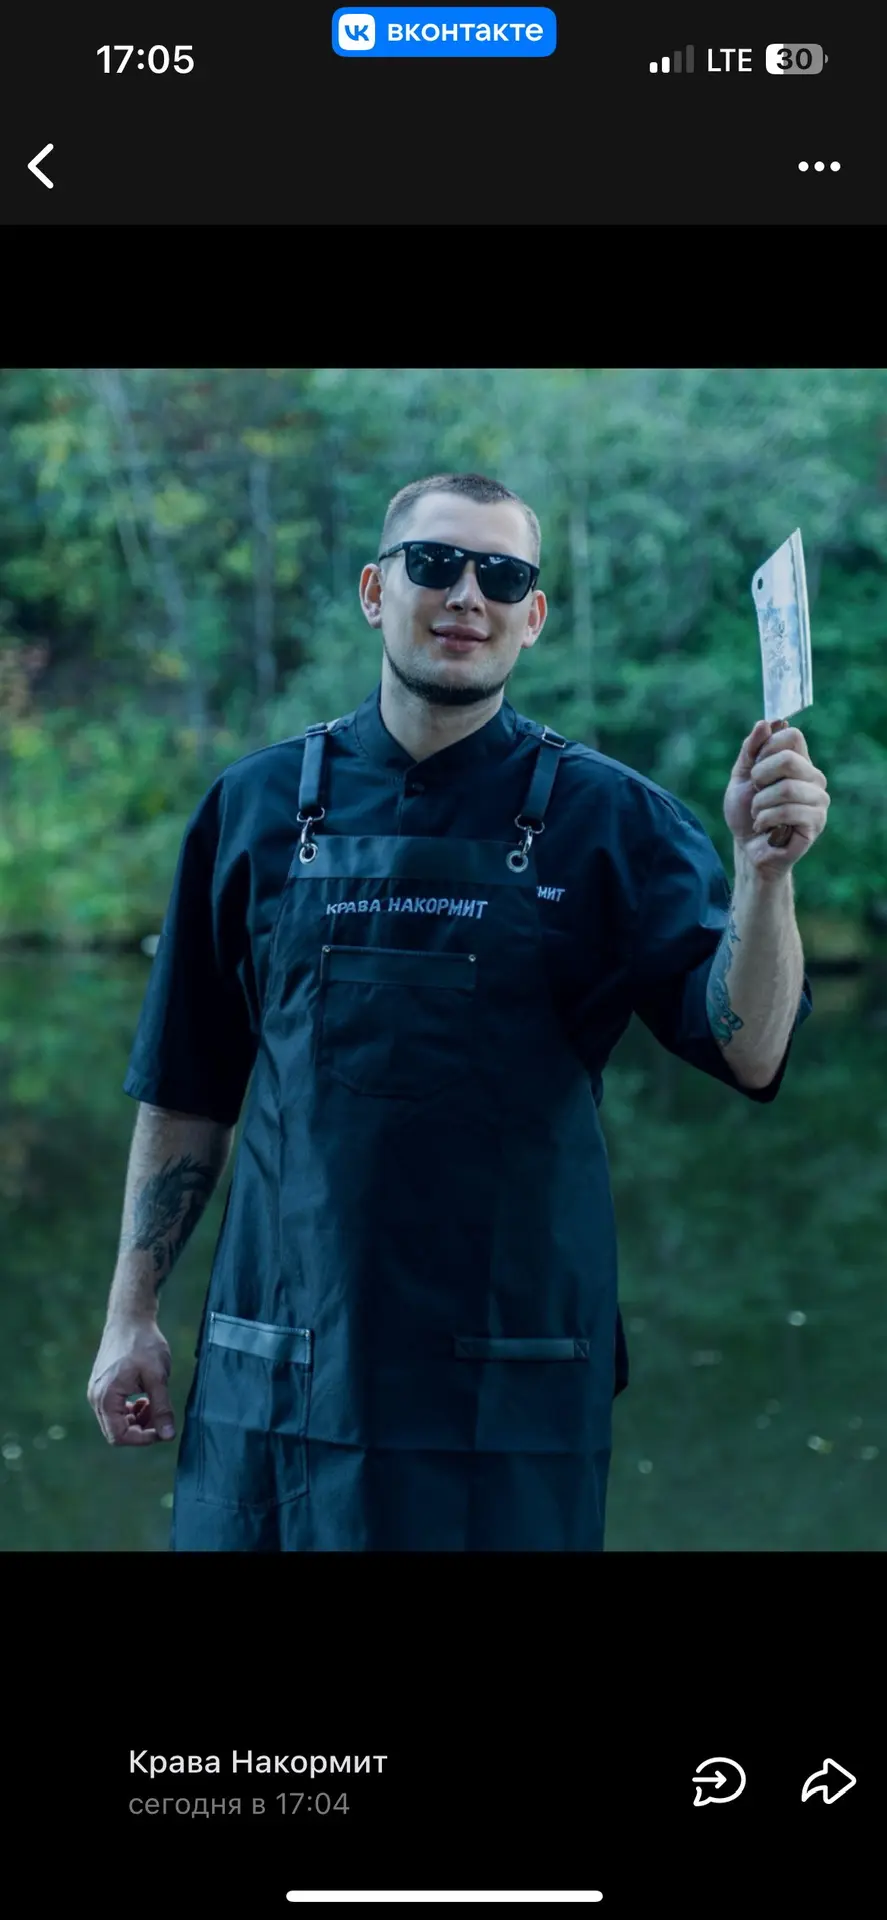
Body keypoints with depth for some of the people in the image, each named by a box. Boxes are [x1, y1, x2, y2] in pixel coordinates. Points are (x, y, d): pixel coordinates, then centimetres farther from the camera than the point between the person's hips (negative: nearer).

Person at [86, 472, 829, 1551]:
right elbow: (187, 1086, 10)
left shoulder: (609, 818, 0)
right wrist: (131, 1313, 8)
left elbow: (748, 1051, -10)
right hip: (277, 1377, 2)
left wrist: (765, 869, -26)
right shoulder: (257, 805, 5)